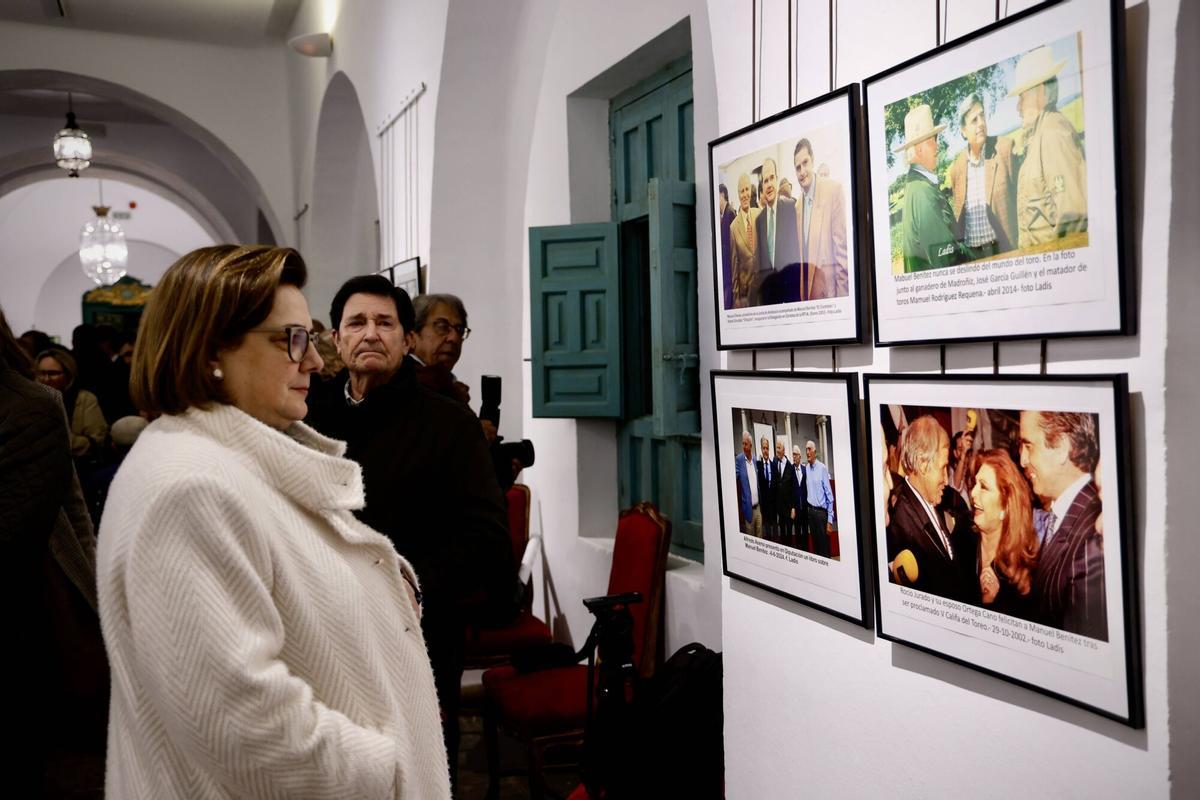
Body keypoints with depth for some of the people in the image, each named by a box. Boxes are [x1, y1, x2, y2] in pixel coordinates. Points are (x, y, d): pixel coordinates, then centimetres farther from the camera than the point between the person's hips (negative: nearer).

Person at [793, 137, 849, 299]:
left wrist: (842, 294, -12)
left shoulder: (834, 189, -7)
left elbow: (842, 247, -10)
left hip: (828, 289, -5)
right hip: (806, 291, 5)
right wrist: (801, 294, 11)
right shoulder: (797, 205, 12)